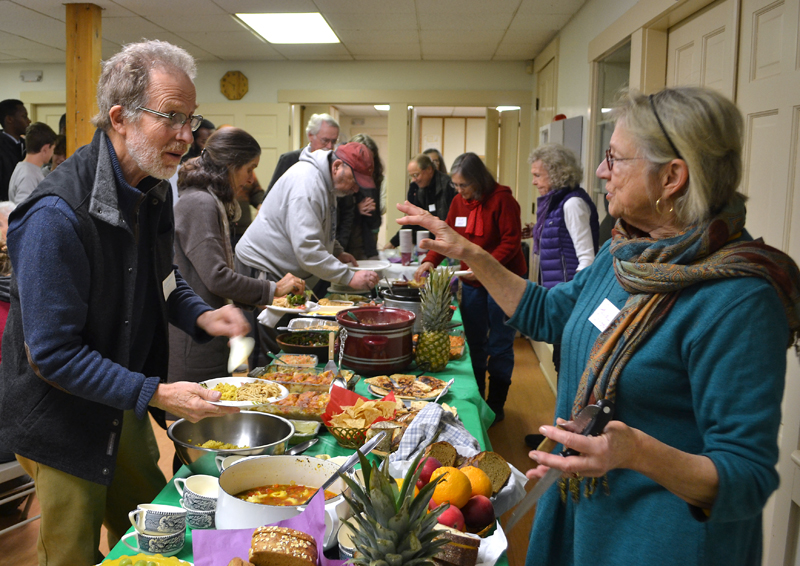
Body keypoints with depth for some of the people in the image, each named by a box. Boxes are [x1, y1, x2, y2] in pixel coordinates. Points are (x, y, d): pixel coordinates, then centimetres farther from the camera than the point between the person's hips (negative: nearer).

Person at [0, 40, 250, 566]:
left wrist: (199, 314, -7)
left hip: (126, 408, 7)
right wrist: (154, 394, -30)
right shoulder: (58, 215, -29)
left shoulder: (153, 188, -2)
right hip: (63, 421, -7)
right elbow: (52, 354, -26)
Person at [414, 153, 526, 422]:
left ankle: (496, 405, 16)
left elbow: (511, 241, -16)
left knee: (499, 345, 3)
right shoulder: (458, 202, 5)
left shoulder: (502, 199, -14)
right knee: (474, 343, 13)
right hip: (471, 282, 6)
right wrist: (430, 260, -8)